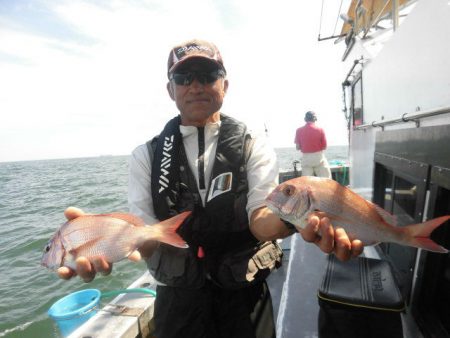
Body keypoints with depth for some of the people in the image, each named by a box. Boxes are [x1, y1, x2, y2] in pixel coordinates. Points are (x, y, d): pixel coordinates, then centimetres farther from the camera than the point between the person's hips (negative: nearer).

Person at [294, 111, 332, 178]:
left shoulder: (299, 130, -3)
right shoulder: (320, 129, -5)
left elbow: (298, 147, -1)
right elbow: (324, 146, -3)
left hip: (305, 158, 1)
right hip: (318, 157, -1)